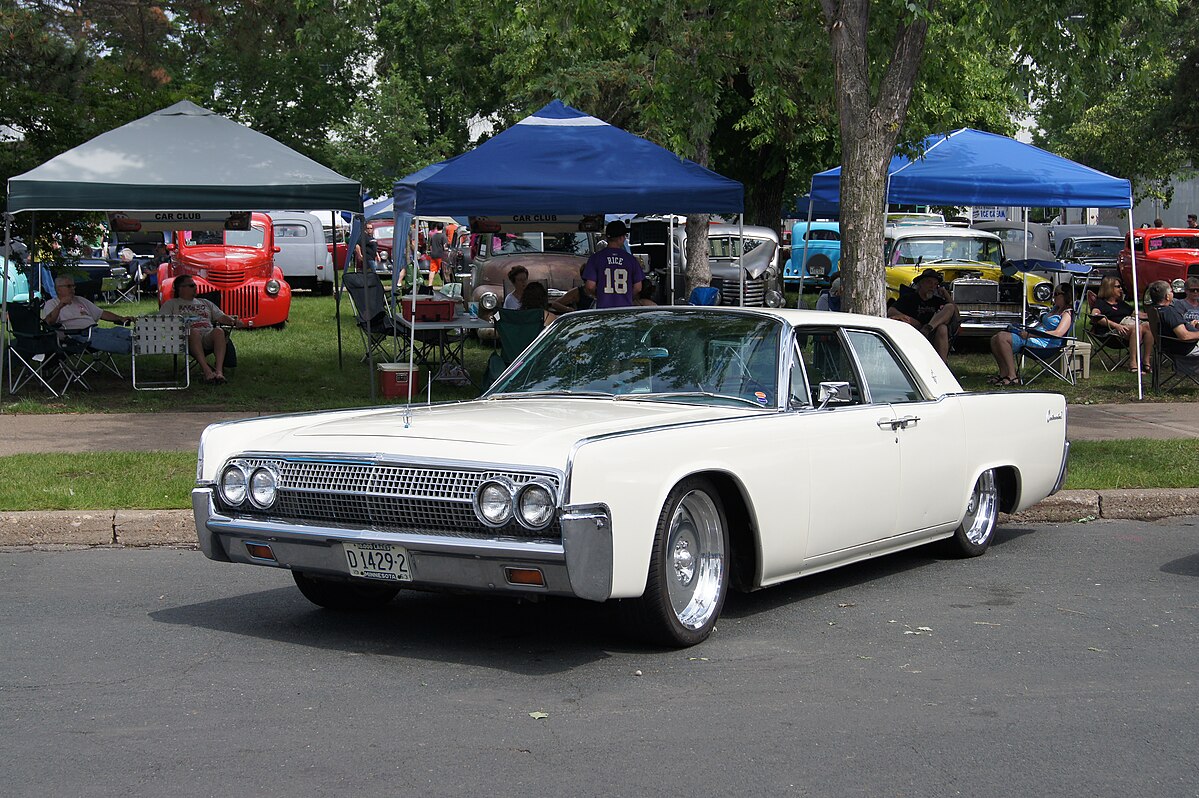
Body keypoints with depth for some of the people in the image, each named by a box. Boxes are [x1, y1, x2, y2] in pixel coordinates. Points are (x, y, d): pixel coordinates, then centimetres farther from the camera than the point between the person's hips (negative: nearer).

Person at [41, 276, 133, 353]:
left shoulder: (80, 301, 31)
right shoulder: (51, 304, 11)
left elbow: (101, 314, 30)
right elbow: (50, 321, -10)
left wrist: (121, 319, 14)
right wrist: (60, 306, -27)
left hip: (95, 329, 7)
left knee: (121, 331, -20)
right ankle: (130, 347, -50)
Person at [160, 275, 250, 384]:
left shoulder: (204, 303, 35)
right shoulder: (171, 304, 23)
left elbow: (221, 317, 26)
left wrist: (234, 321, 4)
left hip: (208, 335, 3)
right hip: (188, 337, -3)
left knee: (218, 331, -33)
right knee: (193, 332, -40)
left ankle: (219, 370, -47)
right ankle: (207, 370, -49)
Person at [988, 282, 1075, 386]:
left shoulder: (1067, 313, -6)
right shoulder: (1055, 308, 24)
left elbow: (1058, 333, -21)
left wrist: (1030, 334, -21)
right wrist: (1027, 330, 6)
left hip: (1044, 342, -10)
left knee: (1002, 338, -25)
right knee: (995, 339, -1)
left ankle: (1012, 377, -23)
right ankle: (1003, 373, -2)